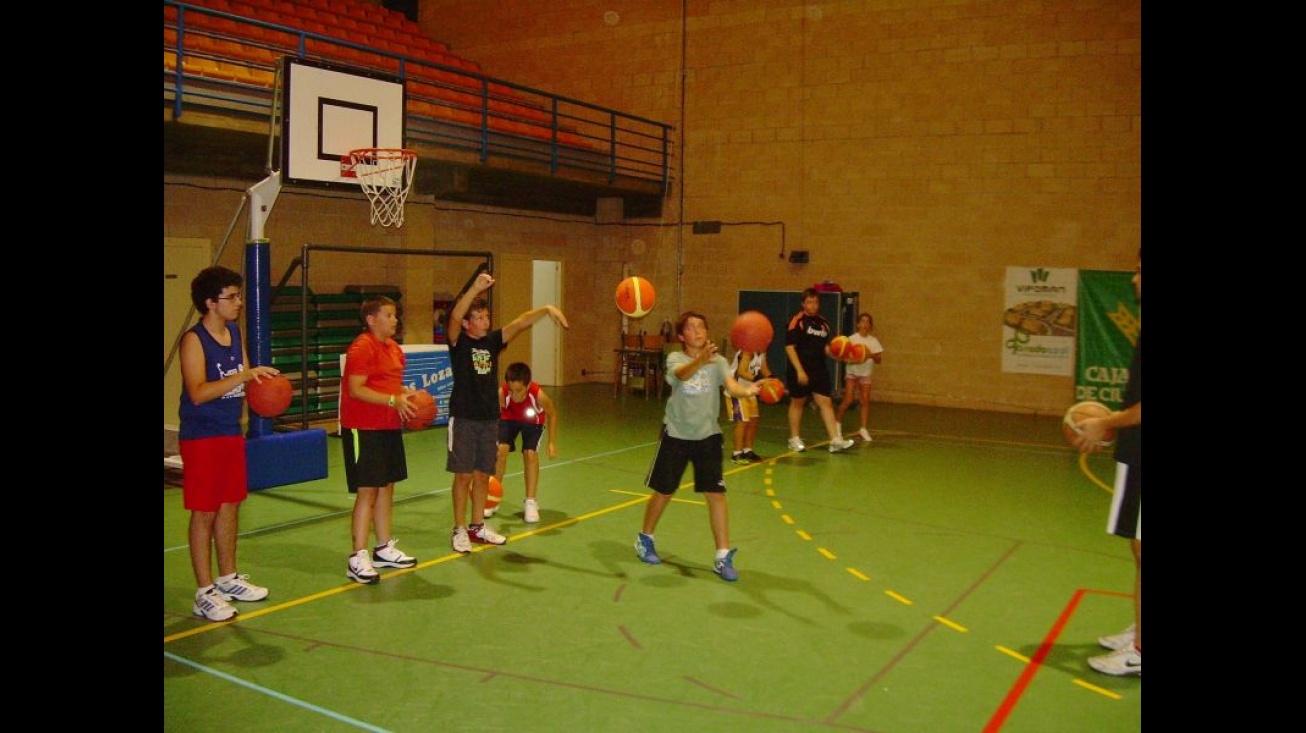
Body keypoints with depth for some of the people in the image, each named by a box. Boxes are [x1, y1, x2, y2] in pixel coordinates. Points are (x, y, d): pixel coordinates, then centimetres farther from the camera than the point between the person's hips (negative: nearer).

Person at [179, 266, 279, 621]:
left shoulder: (235, 332, 8)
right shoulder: (194, 339, -15)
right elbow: (197, 393, -25)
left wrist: (262, 380, -5)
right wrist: (243, 376, -32)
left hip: (231, 433, 8)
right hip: (201, 438, -8)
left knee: (230, 507, 16)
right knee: (204, 513, -1)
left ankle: (228, 578, 30)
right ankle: (204, 592, 8)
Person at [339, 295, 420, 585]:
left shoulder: (393, 347, 13)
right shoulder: (362, 348, -15)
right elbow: (356, 389, -21)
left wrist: (408, 395, 3)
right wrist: (393, 401, -27)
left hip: (389, 426, 9)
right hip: (363, 429, -9)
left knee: (387, 486, 14)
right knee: (367, 490, -8)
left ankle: (384, 549, 25)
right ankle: (358, 558, -2)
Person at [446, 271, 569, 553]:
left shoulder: (493, 340, 5)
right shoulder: (458, 342, -7)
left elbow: (520, 322, -7)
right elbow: (454, 317, -27)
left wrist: (546, 309, -24)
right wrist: (475, 288, -42)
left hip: (490, 418, 5)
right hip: (463, 418, -5)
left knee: (483, 475, 12)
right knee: (463, 475, 0)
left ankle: (478, 527, 25)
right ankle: (460, 530, 11)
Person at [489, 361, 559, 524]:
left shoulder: (538, 395, -38)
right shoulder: (501, 393, -40)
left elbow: (552, 414, -18)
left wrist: (552, 442, -14)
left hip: (533, 421, -1)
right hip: (509, 418, 1)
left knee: (530, 454, -16)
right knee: (501, 450, -14)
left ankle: (531, 502, -1)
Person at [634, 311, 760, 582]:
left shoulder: (717, 361, -5)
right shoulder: (675, 358, -10)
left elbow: (731, 385, -23)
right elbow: (683, 374, -35)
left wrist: (747, 390, -48)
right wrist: (701, 360, -58)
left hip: (708, 435, 1)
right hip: (676, 434, -1)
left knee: (716, 493, -6)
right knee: (664, 492, 11)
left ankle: (723, 557, 2)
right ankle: (645, 539, 35)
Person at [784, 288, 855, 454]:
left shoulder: (823, 323, 11)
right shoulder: (797, 321, -8)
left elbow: (826, 348, 16)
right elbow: (789, 347, -12)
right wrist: (799, 370, -17)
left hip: (819, 370, 5)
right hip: (800, 371, -5)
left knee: (826, 402, -1)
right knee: (797, 402, 7)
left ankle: (835, 440, -4)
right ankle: (794, 439, 19)